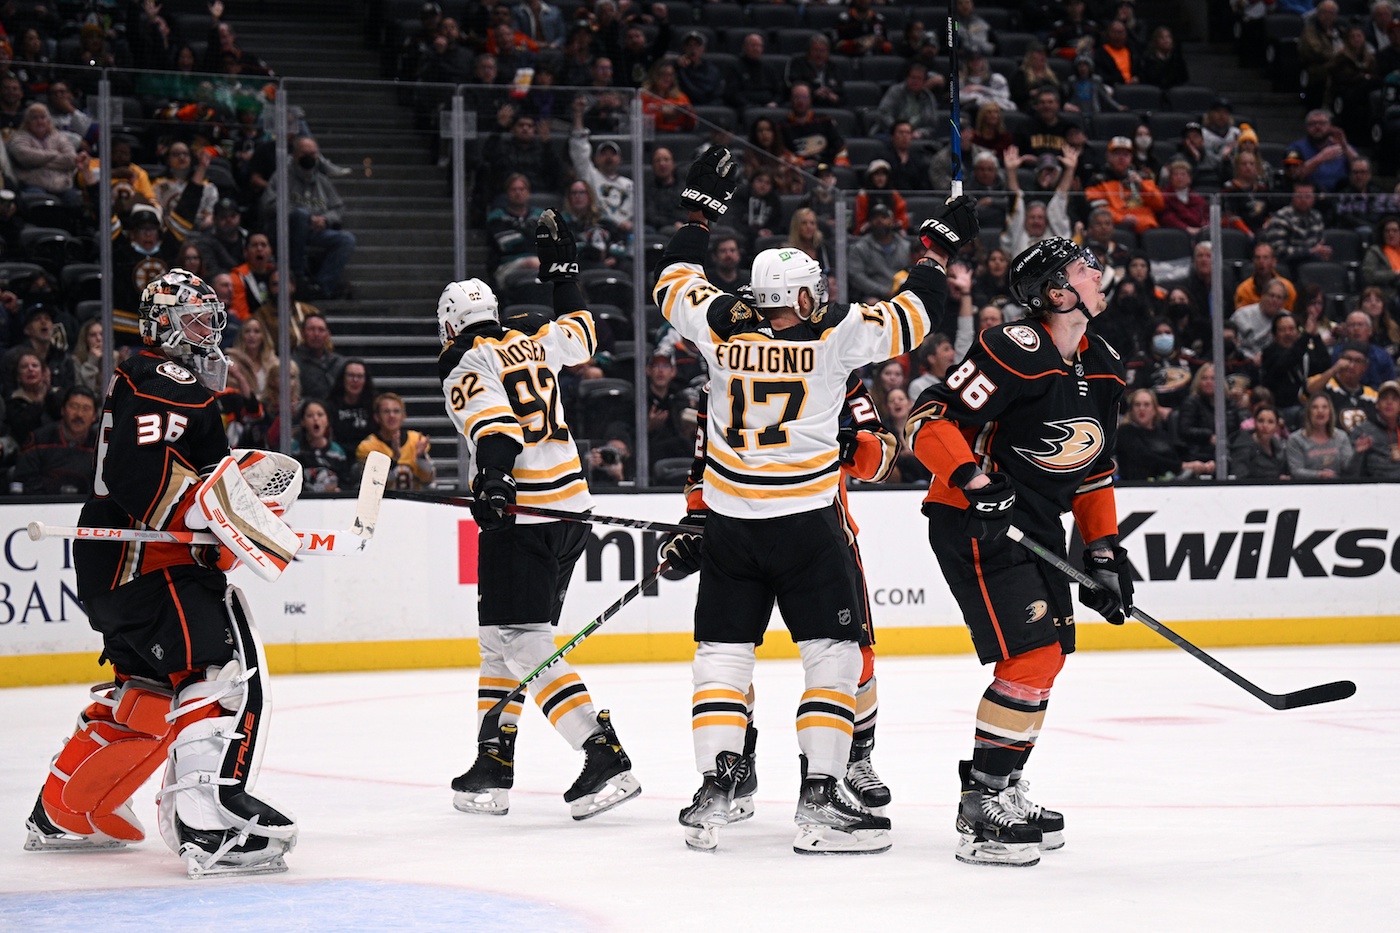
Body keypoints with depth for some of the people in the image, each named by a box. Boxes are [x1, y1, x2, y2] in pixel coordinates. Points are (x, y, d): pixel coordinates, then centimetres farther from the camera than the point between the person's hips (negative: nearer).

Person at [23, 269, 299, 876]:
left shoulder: (157, 381, 22)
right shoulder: (165, 382, -12)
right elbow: (141, 473, -27)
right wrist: (217, 508, -32)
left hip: (110, 561, 11)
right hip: (144, 561, -11)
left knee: (148, 686, 23)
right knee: (224, 663, -21)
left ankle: (63, 812, 31)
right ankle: (208, 822, -32)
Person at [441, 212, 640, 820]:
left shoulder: (464, 364, -5)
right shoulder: (531, 345, 14)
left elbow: (493, 421, -23)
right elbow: (580, 333, 33)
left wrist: (493, 476, -38)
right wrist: (561, 266, 43)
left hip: (521, 514, -9)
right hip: (571, 506, 9)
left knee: (524, 645, -11)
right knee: (501, 640, 16)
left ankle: (606, 759, -21)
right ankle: (493, 768, 16)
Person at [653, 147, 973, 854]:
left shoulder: (722, 329, 1)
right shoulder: (835, 337, -8)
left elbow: (674, 282, 18)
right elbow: (911, 317, 1)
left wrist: (703, 207, 29)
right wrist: (939, 246, 14)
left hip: (727, 523, 3)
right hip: (806, 524, -3)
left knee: (722, 654, 10)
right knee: (833, 655, 3)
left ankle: (716, 790, 0)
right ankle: (820, 801, -5)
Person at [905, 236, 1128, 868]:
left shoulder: (1102, 368, 8)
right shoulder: (1017, 353, -20)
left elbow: (1093, 469, 18)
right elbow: (928, 420, -22)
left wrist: (1103, 550, 12)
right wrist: (974, 479, -33)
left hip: (1038, 526, 10)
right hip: (974, 523, -10)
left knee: (1049, 654, 13)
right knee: (1031, 655, -16)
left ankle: (1003, 789, 28)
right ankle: (982, 815, -12)